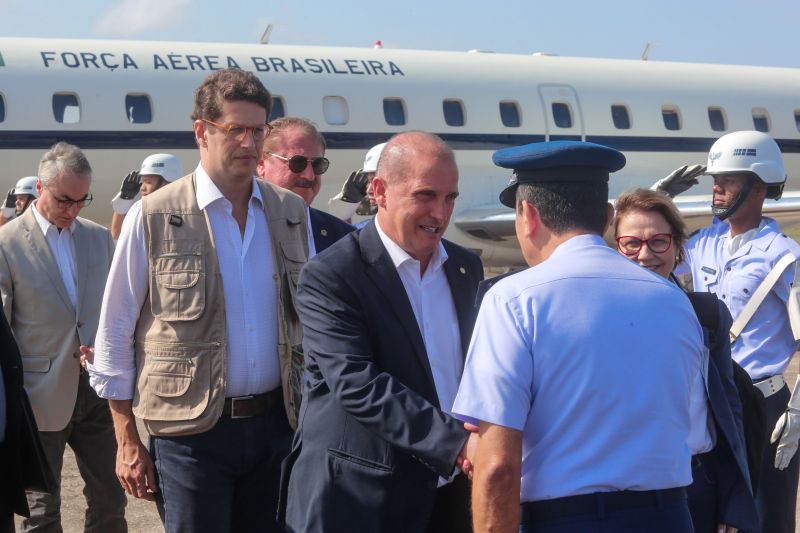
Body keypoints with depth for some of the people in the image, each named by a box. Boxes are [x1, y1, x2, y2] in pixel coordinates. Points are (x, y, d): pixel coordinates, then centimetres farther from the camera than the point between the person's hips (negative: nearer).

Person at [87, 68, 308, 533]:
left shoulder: (292, 212, 6)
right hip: (191, 432, -4)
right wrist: (128, 443, -4)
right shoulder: (152, 219, -5)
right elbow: (114, 336, -2)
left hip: (276, 423, 4)